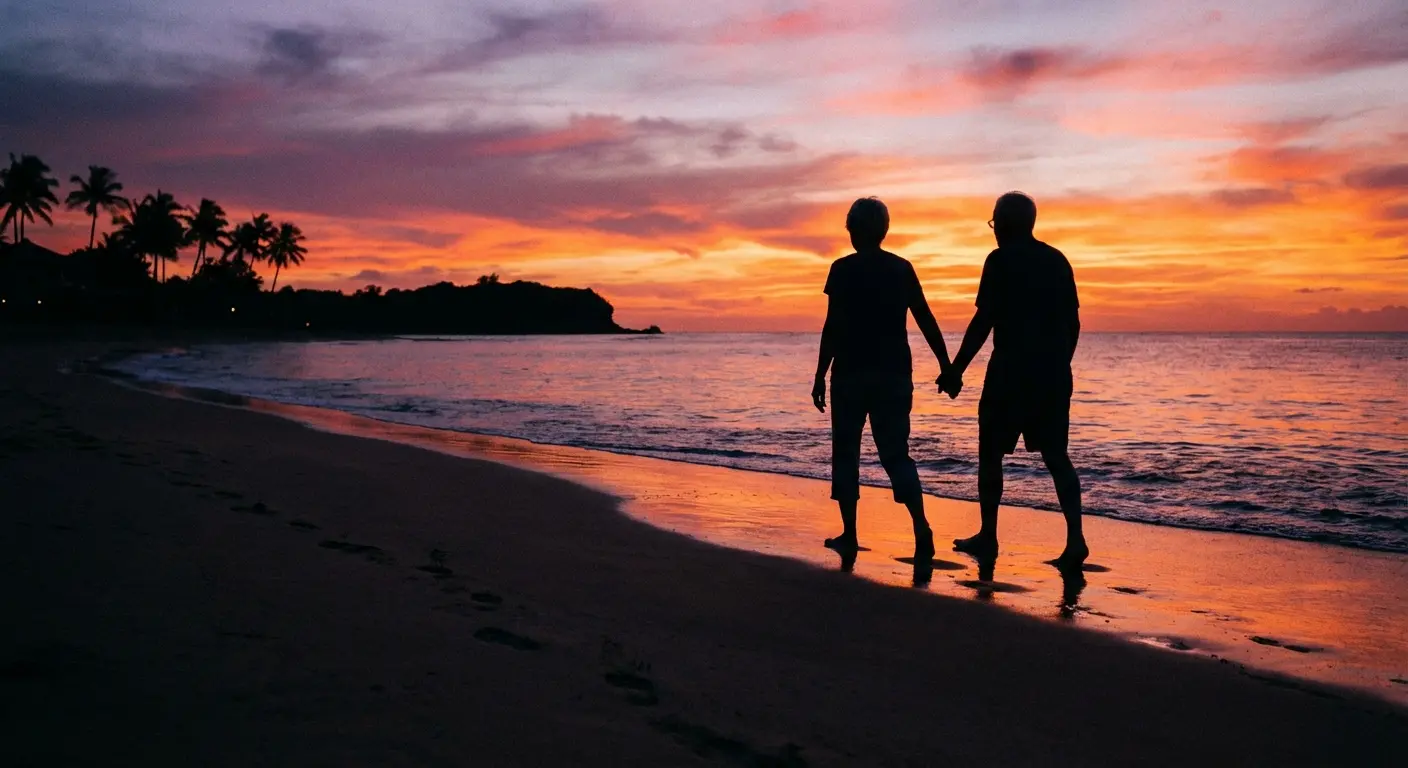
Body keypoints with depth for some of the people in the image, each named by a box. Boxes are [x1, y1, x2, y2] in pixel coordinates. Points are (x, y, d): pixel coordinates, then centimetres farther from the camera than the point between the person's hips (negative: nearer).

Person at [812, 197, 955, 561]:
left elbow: (833, 327, -10)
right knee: (896, 454, 7)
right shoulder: (902, 269, 7)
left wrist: (820, 375, -7)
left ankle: (849, 535, 10)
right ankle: (921, 528, -12)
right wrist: (945, 364, 10)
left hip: (852, 373, -3)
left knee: (846, 453, 10)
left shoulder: (843, 269, -4)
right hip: (895, 374, 3)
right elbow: (926, 319, 5)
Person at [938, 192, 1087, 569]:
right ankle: (1075, 538, -6)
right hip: (1054, 374, 6)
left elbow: (984, 320, -12)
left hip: (1011, 372, -5)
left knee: (991, 453, 8)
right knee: (1056, 455, 7)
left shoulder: (1001, 260, -6)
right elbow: (1073, 323, 14)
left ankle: (988, 537, 12)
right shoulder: (1058, 261, 12)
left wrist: (956, 369, -9)